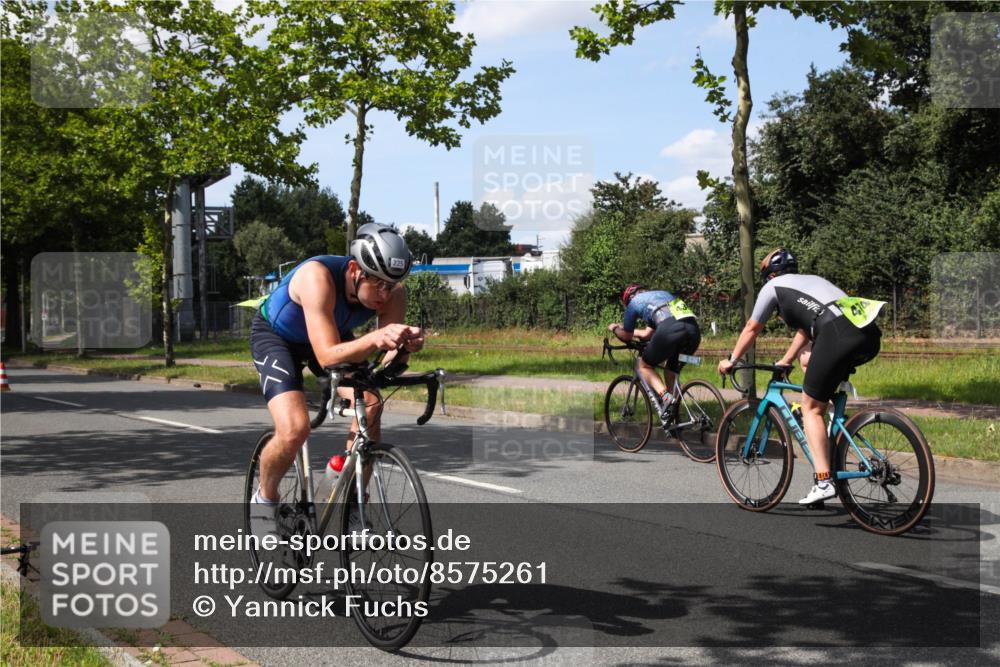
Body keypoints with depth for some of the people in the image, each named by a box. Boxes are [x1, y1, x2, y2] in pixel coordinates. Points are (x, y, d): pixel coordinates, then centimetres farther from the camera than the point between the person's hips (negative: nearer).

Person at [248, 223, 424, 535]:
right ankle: (264, 498, 5)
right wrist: (375, 339, -64)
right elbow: (327, 356, -47)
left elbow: (388, 361, -28)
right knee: (294, 429, -25)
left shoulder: (393, 293, -26)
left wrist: (404, 345, -51)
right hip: (275, 336, -4)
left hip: (333, 335, 5)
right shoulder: (318, 276, -40)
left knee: (370, 404, -21)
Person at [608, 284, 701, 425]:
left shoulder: (634, 302, 22)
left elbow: (627, 336, 30)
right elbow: (648, 334, 45)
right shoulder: (662, 293, 40)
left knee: (645, 366, 15)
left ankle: (664, 396, -9)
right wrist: (624, 328, 58)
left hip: (670, 330, -6)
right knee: (672, 370, 26)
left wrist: (614, 329, 50)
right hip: (694, 330, 6)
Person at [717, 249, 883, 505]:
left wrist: (730, 360, 40)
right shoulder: (811, 281, 37)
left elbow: (751, 329, 28)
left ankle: (823, 482, -6)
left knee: (811, 407, 1)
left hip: (839, 334, -7)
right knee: (807, 359, 32)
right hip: (871, 336, 7)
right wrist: (785, 362, 52)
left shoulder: (773, 286, 19)